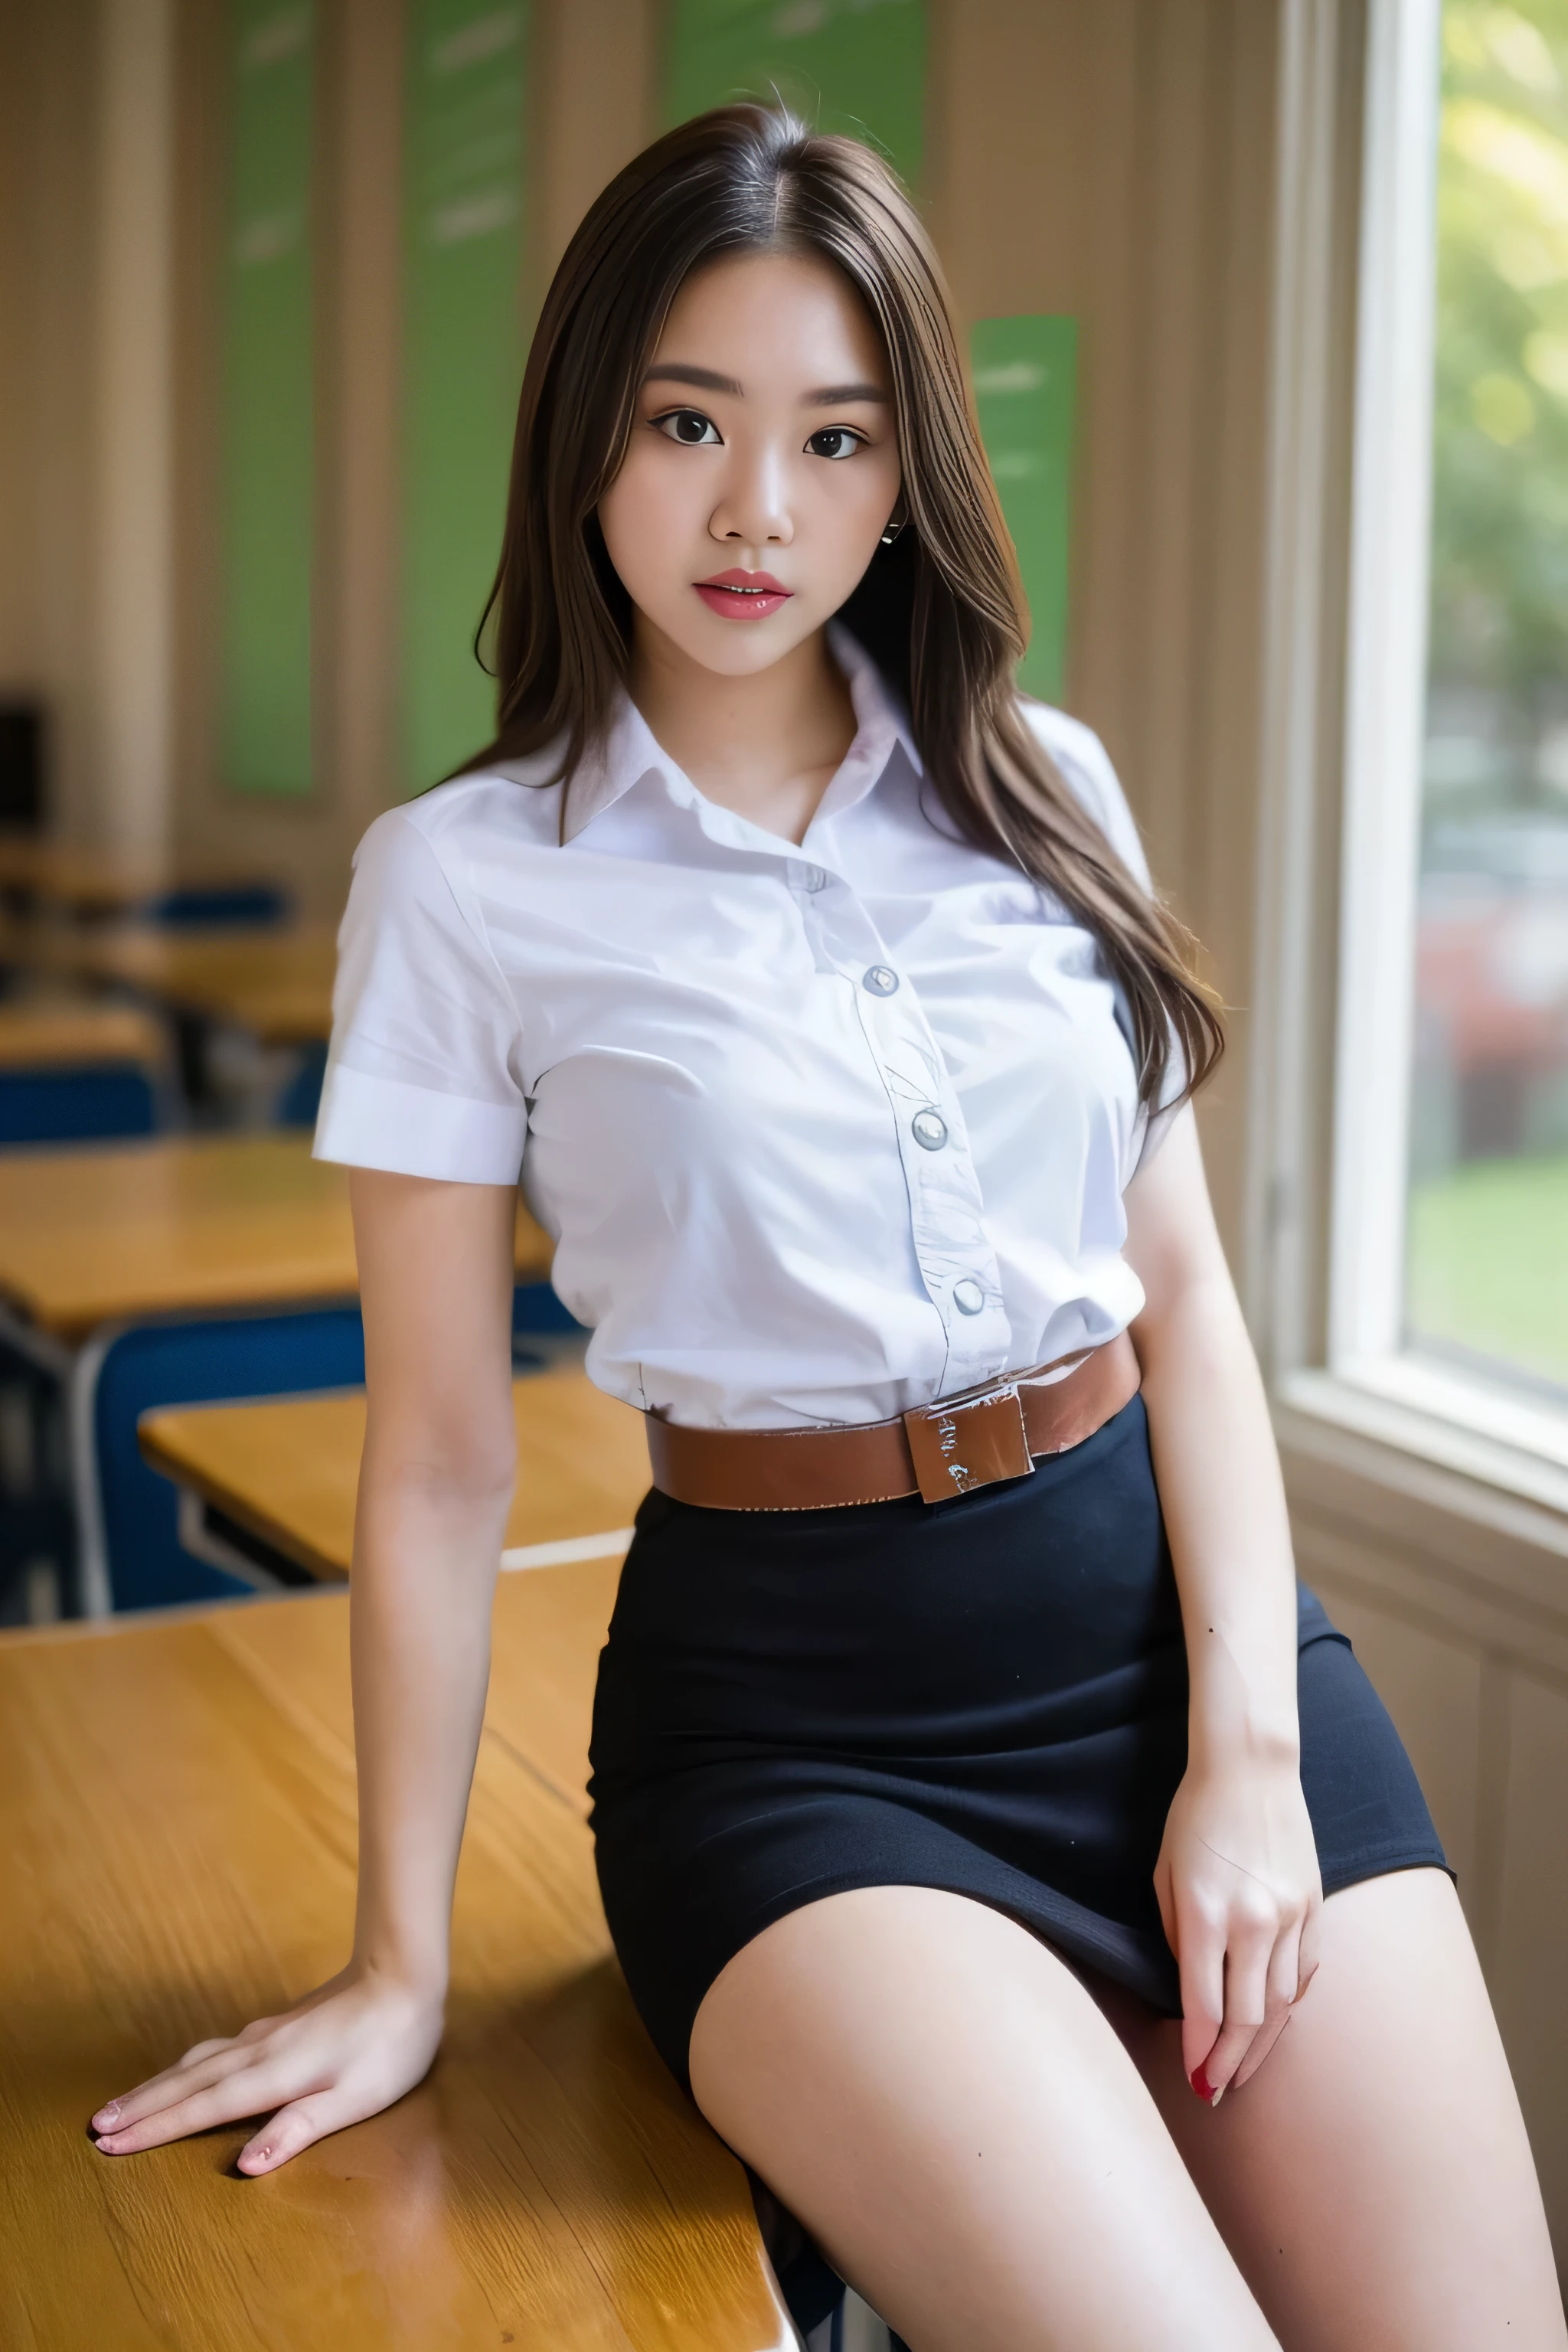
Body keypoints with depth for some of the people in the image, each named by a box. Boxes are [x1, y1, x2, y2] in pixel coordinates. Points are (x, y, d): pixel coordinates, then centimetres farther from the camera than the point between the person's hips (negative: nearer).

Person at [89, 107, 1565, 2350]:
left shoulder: (1045, 792, 7)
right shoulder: (465, 878, -2)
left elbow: (1187, 1292, 7)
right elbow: (444, 1454, -1)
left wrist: (1250, 1740, -5)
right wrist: (402, 1962, 1)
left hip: (1168, 1603, 4)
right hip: (791, 1706, -3)